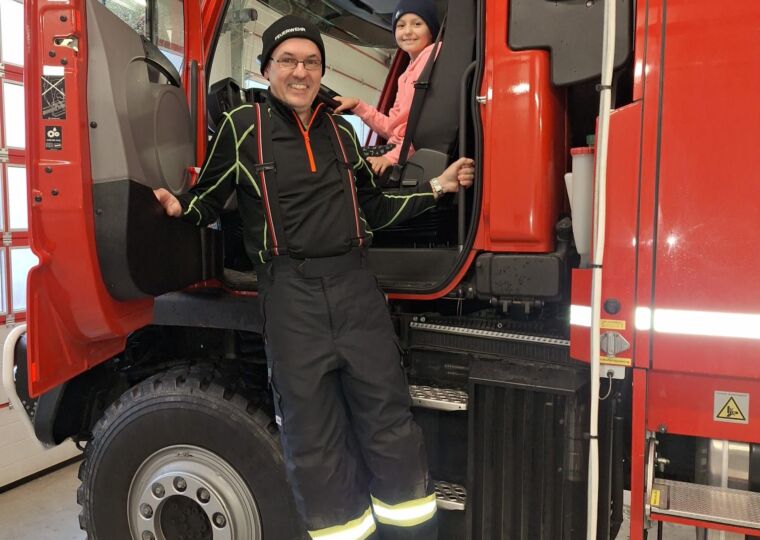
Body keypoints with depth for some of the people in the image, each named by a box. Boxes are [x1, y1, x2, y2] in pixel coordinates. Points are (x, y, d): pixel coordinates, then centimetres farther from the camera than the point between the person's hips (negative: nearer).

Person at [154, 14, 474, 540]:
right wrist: (179, 207, -15)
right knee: (314, 439, 6)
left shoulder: (340, 131, 16)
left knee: (390, 424, 8)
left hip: (355, 283, 4)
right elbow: (209, 200, 6)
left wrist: (437, 187, 17)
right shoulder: (243, 127, 3)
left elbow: (372, 207, 22)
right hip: (290, 292, -3)